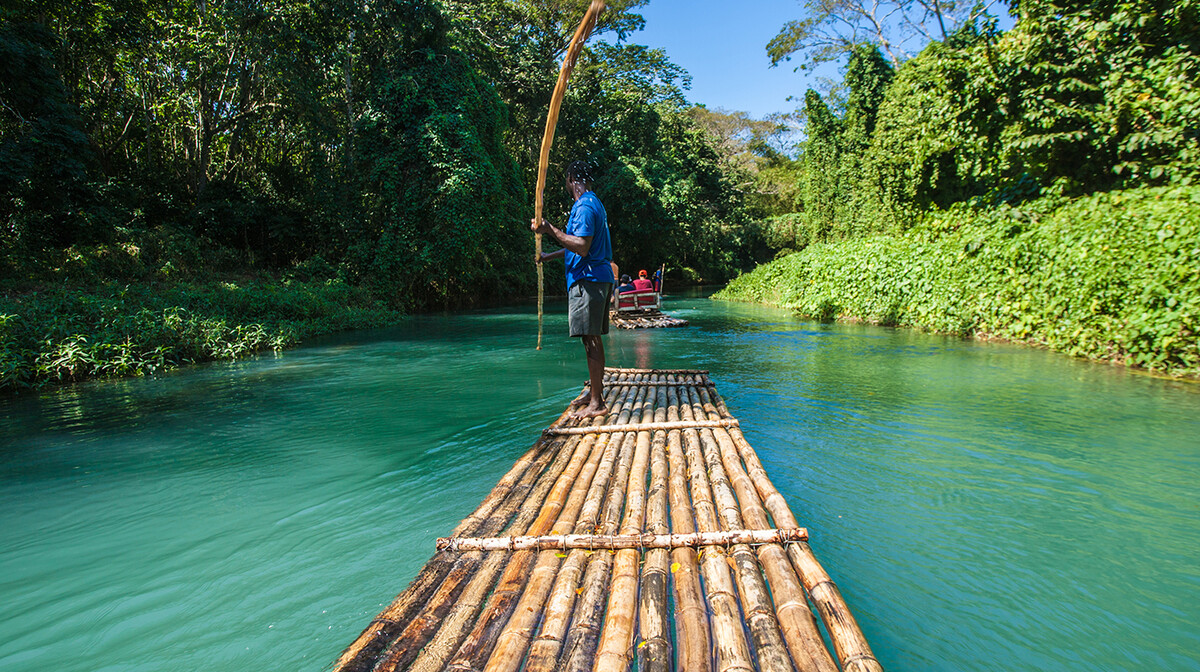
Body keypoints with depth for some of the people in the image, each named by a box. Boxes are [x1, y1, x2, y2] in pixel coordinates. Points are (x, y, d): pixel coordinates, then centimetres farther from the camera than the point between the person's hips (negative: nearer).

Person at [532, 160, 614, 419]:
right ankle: (596, 393, 25)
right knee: (593, 339, 15)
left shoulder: (584, 207, -13)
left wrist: (551, 231, -18)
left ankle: (597, 404, -5)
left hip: (587, 280, -10)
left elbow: (582, 247, -23)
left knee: (590, 340, -8)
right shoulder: (595, 204, 20)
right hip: (599, 278, 10)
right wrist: (549, 256, 34)